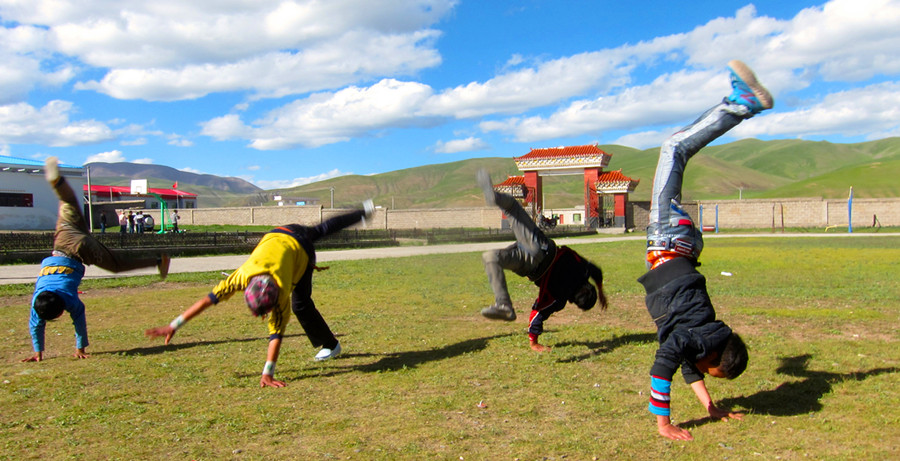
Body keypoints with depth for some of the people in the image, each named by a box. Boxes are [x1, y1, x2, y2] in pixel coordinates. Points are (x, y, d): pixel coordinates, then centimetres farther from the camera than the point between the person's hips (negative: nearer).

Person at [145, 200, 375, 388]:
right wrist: (173, 325, -39)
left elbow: (277, 332, -41)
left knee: (301, 305, -6)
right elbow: (210, 298, -36)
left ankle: (330, 345, 14)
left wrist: (267, 373, -42)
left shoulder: (282, 294, -42)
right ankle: (363, 211, 50)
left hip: (301, 248, -4)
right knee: (321, 229, 27)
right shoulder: (243, 275, -37)